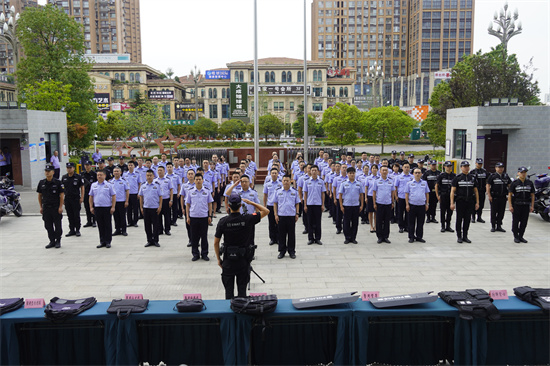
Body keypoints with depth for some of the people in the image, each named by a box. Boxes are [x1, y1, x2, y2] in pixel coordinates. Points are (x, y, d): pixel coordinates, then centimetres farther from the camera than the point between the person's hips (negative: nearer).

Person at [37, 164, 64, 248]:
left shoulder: (58, 182, -5)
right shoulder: (41, 183, 6)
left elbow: (62, 195, -5)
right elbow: (39, 195, 13)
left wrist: (60, 207, -10)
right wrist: (41, 207, 8)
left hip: (56, 208, -4)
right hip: (46, 208, 4)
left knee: (58, 225, 3)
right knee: (48, 226, 8)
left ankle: (58, 241, 15)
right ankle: (52, 241, 18)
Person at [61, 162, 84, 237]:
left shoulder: (78, 177, -3)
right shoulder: (64, 177, 8)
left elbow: (82, 187, -1)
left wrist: (82, 198, -7)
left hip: (76, 199, -4)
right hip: (67, 199, 4)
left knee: (76, 215, 0)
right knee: (70, 216, 8)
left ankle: (77, 230, 9)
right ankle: (72, 230, 16)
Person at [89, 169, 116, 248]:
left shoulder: (109, 185, -1)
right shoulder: (93, 185, 9)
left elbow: (113, 196, -3)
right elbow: (91, 197, 13)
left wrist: (113, 207, -10)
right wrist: (91, 207, 5)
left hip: (107, 208, -3)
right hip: (97, 208, 3)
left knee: (108, 225, 1)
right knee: (100, 226, 8)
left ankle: (108, 242, 9)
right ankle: (102, 242, 16)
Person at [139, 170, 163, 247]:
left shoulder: (157, 185, -2)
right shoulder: (143, 186, 6)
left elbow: (160, 197, -1)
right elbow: (141, 197, 11)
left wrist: (160, 207, -8)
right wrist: (141, 207, 6)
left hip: (155, 208, -3)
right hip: (146, 208, 3)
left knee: (155, 225, 2)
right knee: (147, 225, 7)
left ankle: (155, 241, 12)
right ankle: (149, 241, 17)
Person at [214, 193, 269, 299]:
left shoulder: (223, 221, -11)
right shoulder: (248, 219, -13)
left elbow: (216, 243, -4)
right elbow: (266, 211, 0)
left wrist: (218, 259, 8)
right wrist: (251, 202, 0)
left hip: (228, 260, 0)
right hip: (244, 260, 0)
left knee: (229, 290, 11)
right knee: (242, 289, 10)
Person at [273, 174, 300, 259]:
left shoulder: (294, 192, 3)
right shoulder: (278, 192, 4)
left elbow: (297, 204, 8)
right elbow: (275, 203, 7)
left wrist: (297, 214, 1)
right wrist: (275, 214, 0)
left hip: (291, 216, 0)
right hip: (281, 216, 0)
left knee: (291, 234, 6)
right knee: (281, 234, 6)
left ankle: (291, 251, 17)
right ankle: (282, 251, 17)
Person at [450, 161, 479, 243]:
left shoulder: (473, 178, 9)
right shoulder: (457, 178, -1)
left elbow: (476, 191, 12)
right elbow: (453, 191, -4)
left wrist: (477, 202, 6)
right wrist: (452, 203, -11)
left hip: (470, 202, 3)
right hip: (460, 201, -3)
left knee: (467, 219, 6)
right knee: (459, 219, 2)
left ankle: (465, 236, 15)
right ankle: (459, 237, 11)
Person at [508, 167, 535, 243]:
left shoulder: (530, 183, 7)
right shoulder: (514, 183, -3)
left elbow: (532, 195, 10)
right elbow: (510, 195, -4)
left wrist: (532, 206, 4)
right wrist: (510, 206, -10)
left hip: (526, 205, 3)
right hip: (516, 205, -3)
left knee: (524, 222, 6)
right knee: (515, 221, 2)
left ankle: (521, 236, 18)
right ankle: (516, 237, 12)